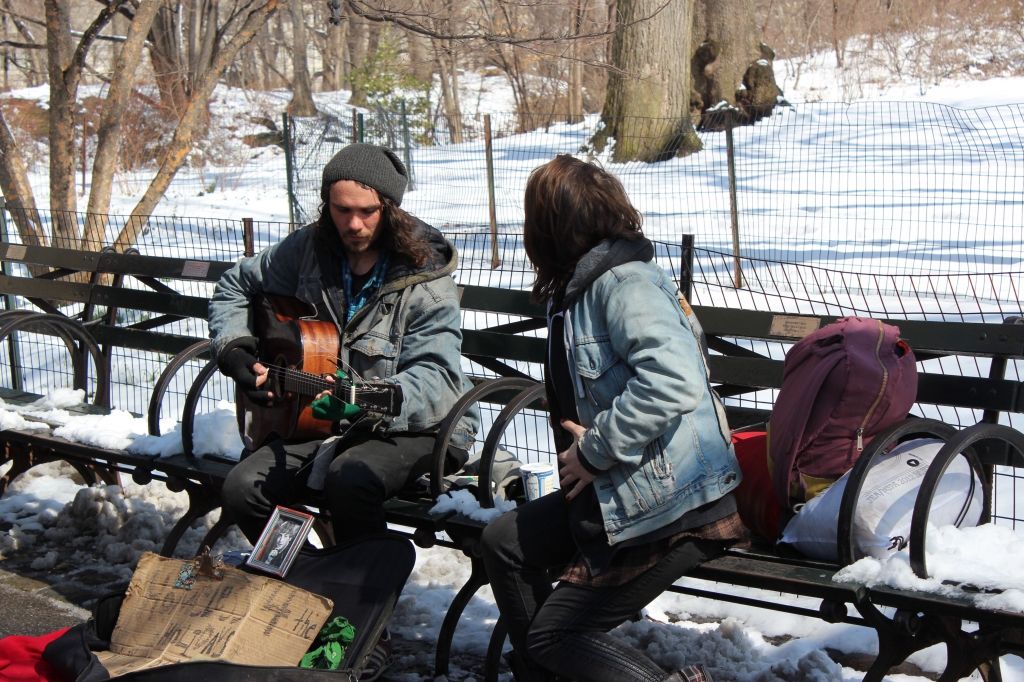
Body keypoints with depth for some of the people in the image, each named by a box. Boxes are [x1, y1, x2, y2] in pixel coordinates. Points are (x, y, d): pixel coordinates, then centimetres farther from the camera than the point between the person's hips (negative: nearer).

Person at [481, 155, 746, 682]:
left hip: (674, 505, -10)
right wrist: (580, 447, 3)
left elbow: (674, 379, -34)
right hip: (620, 492, 10)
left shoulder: (624, 281, -19)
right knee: (504, 541, 15)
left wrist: (594, 449, -24)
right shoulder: (577, 287, 11)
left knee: (554, 636, -2)